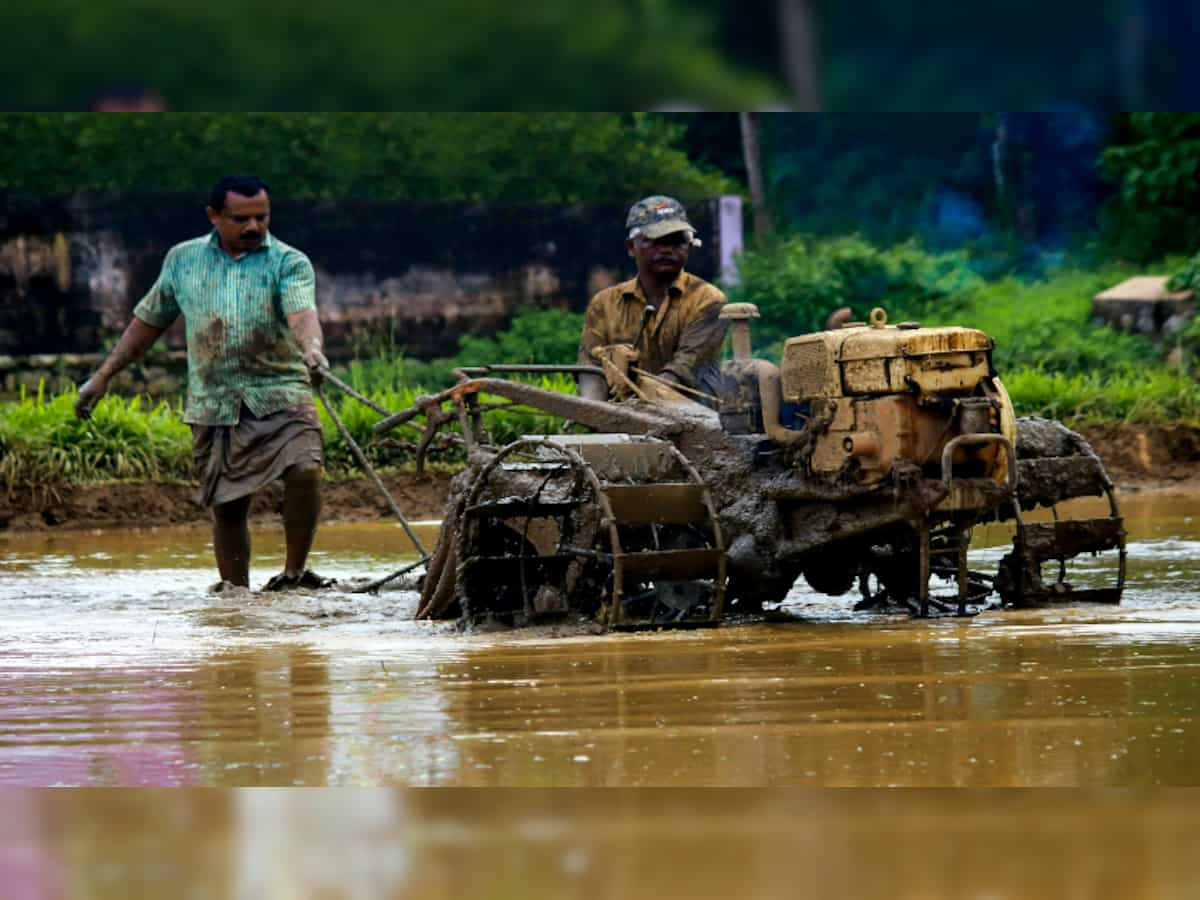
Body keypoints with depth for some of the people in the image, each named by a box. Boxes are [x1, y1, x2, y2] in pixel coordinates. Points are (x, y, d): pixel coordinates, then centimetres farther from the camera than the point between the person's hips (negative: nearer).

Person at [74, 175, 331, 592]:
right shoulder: (183, 260, 10)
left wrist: (312, 348, -42)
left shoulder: (289, 263, 0)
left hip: (280, 394, -3)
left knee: (305, 469, -25)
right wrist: (103, 377, 21)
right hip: (213, 405, 3)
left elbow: (302, 312, -19)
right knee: (227, 506, 4)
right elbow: (149, 320, 21)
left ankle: (293, 574, -13)